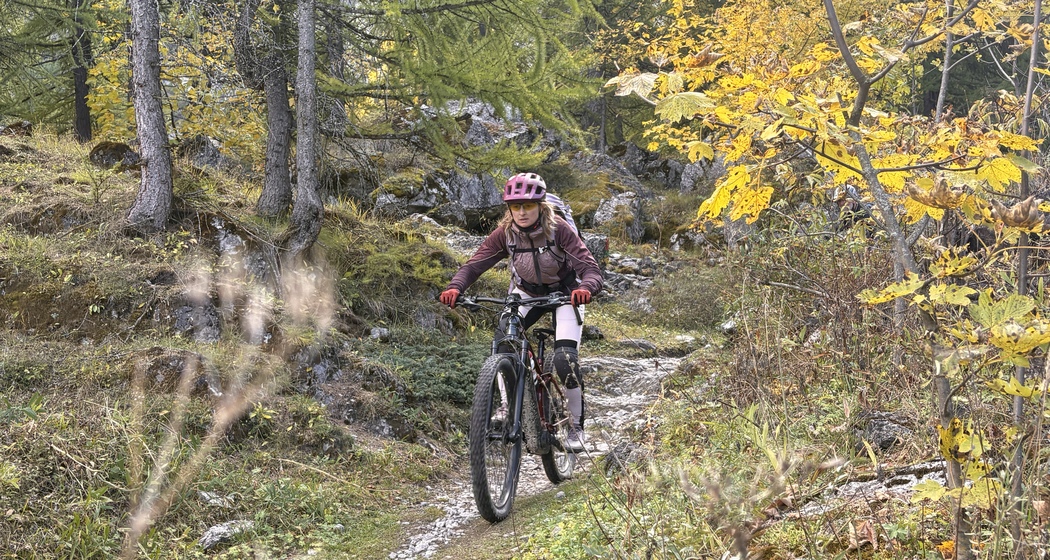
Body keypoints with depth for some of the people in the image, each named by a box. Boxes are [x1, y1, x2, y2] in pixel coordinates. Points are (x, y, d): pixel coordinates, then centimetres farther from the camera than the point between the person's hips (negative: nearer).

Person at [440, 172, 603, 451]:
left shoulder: (559, 229, -28)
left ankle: (577, 425, 0)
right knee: (502, 339, -22)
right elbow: (474, 265, -22)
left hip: (564, 292, -3)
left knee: (565, 359, -20)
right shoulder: (505, 233, -20)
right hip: (527, 292, 3)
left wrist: (585, 288, -57)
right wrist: (454, 288, -43)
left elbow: (591, 268, -34)